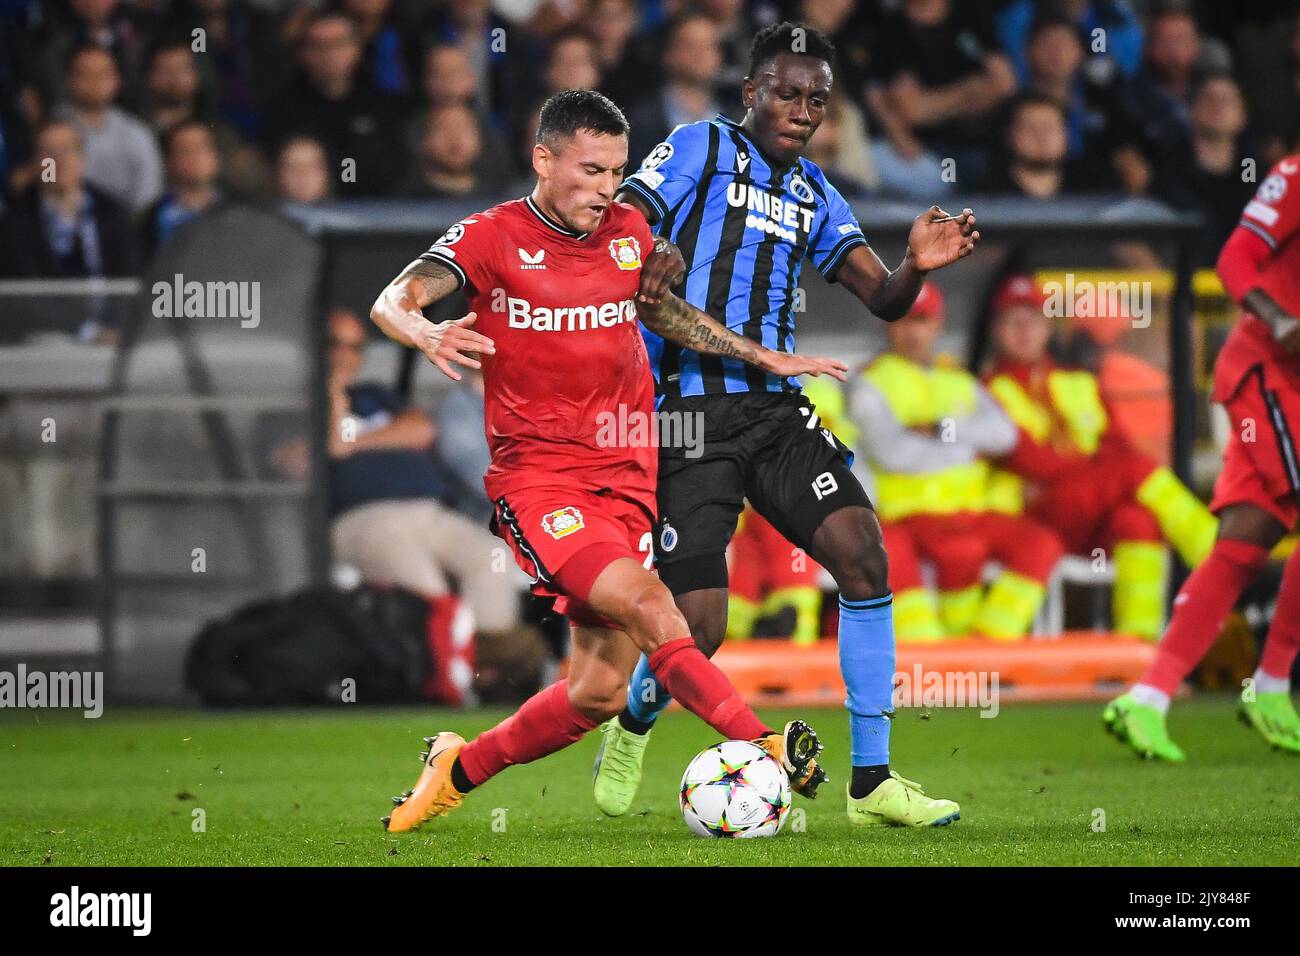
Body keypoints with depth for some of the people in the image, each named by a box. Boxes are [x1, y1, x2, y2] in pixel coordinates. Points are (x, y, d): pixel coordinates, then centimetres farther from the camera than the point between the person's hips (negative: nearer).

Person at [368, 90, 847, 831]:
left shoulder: (630, 232, 9)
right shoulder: (494, 237, -7)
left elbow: (660, 308, 29)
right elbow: (391, 302, -20)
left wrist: (765, 358, 25)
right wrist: (428, 333, -43)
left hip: (624, 478, 5)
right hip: (537, 475, -5)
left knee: (601, 693, 2)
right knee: (646, 603, -29)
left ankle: (458, 770, 24)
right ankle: (760, 749, -34)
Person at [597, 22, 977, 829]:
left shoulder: (813, 194, 18)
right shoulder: (700, 149, 2)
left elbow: (883, 298, 12)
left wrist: (918, 267, -10)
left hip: (776, 412, 5)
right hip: (692, 413, -5)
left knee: (864, 550, -16)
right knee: (699, 630, -12)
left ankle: (872, 781, -8)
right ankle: (634, 725, 25)